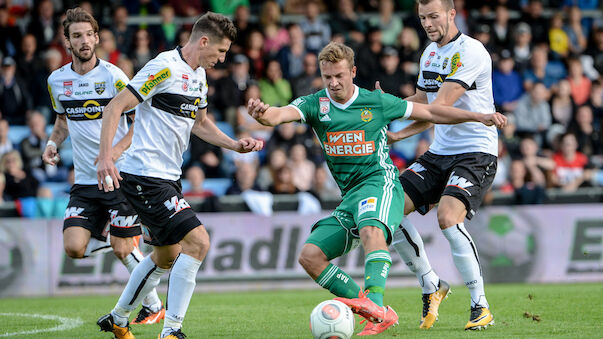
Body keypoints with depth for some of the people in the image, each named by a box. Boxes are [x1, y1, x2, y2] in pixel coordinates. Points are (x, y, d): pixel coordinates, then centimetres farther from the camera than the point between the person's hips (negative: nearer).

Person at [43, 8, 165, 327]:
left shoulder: (112, 76, -9)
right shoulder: (57, 80, 6)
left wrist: (117, 150, -20)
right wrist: (53, 142, 5)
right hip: (84, 181, 4)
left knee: (123, 249, -5)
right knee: (74, 247, -11)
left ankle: (153, 306, 14)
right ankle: (103, 234, 21)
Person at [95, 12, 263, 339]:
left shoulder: (198, 75, 13)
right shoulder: (165, 67, -16)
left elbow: (200, 122, 28)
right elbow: (115, 107, -18)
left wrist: (235, 145, 14)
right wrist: (105, 157, -28)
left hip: (167, 178, 10)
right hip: (146, 177, -10)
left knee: (167, 257, 20)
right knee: (198, 241, -17)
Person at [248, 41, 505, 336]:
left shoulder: (377, 102, 2)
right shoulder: (315, 104, 5)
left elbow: (428, 112, 12)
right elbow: (282, 114, -16)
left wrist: (479, 117, 7)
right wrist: (264, 115, -42)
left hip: (379, 182, -5)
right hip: (349, 195, 5)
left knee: (371, 230, -37)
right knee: (309, 256, -8)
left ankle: (375, 303, -54)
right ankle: (377, 312, -8)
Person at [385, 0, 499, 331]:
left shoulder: (470, 52, -16)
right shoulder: (430, 53, 12)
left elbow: (440, 107, -22)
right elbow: (421, 101, 21)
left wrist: (398, 134, -24)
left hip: (476, 153, -8)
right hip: (439, 152, 9)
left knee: (447, 216, -29)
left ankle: (481, 306, -17)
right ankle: (431, 286, 11)